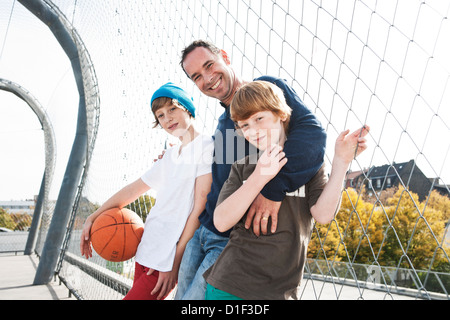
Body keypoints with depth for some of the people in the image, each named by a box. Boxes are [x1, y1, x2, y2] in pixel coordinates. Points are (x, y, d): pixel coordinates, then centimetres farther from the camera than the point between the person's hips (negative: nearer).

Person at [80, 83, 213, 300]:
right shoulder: (170, 156, 14)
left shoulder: (206, 147, -10)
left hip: (170, 257, -7)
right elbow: (133, 189, 20)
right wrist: (93, 218, 15)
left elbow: (200, 209, -15)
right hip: (146, 249, 7)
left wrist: (175, 263, -16)